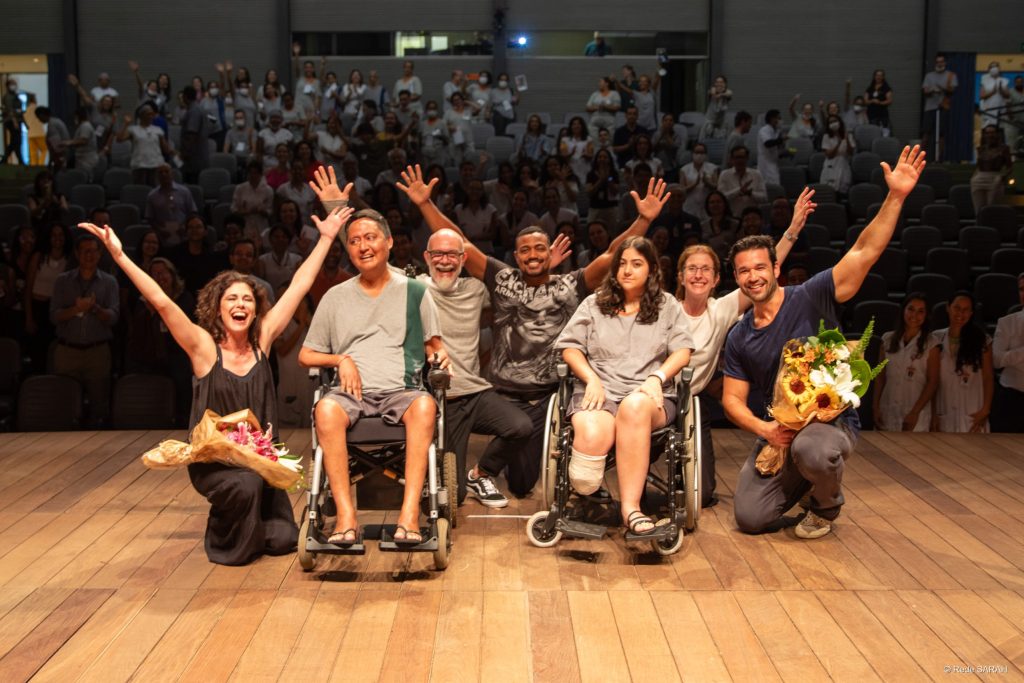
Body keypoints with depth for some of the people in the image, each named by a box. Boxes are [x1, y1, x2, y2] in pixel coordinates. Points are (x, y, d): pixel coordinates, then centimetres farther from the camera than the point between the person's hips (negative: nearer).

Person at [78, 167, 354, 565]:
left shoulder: (262, 340, 0)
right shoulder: (203, 347, -8)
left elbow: (298, 288, -1)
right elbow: (162, 302, -19)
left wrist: (326, 238, 0)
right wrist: (119, 256, -28)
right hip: (211, 461, -3)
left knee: (282, 539, -10)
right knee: (244, 486, -35)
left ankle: (248, 530, 25)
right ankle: (224, 540, -2)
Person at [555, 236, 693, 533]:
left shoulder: (668, 306, 20)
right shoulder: (594, 304, 21)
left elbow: (682, 351, 9)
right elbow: (570, 347, 12)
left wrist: (657, 377, -10)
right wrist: (592, 379, -5)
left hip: (648, 395, 0)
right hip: (599, 392, 0)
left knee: (634, 406, -41)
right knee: (593, 437, -39)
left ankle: (630, 506, -40)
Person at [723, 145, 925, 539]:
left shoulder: (810, 299, -7)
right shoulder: (739, 337, 6)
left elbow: (865, 252, -18)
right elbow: (733, 399, 7)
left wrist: (895, 197, -30)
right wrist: (763, 429, -14)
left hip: (832, 421, -4)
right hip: (776, 432, 5)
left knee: (810, 450, -40)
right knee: (750, 519, -7)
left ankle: (826, 505, -2)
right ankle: (801, 478, 25)